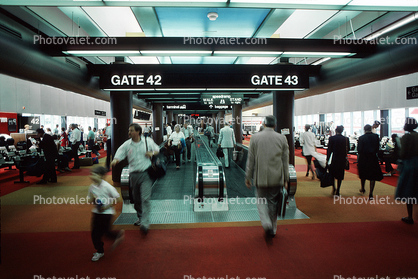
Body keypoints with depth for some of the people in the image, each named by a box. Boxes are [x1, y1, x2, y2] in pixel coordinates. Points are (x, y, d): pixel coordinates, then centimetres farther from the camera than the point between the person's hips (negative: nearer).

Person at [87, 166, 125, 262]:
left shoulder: (107, 186, -18)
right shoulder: (92, 187, -1)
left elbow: (117, 198, -16)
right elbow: (89, 200, 9)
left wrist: (107, 206, -18)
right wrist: (92, 199, -14)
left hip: (106, 212, -6)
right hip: (96, 212, 6)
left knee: (106, 231, -1)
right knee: (95, 233, 9)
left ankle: (118, 235, 30)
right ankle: (99, 251, 28)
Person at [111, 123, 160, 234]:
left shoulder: (148, 141, 0)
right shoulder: (127, 144, 3)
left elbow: (157, 149, 12)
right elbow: (119, 154, -4)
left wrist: (152, 153, -10)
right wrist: (115, 161, -26)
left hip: (146, 173, -3)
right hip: (134, 174, 4)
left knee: (145, 198, -13)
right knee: (136, 199, 14)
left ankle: (145, 223, -13)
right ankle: (140, 218, 35)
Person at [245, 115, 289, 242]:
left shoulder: (255, 138, -4)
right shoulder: (282, 138, -2)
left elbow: (250, 159, -2)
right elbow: (285, 161, 1)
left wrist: (248, 177, 6)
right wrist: (286, 179, 9)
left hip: (261, 177, -1)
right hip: (276, 178, 2)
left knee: (262, 201, 12)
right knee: (273, 203, 15)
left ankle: (267, 224, -10)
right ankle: (272, 229, 27)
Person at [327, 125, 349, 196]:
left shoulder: (332, 138, -10)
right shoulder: (346, 139, -3)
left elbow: (329, 149, -7)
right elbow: (347, 150, 4)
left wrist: (327, 159, -1)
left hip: (334, 159, -2)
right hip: (342, 159, 2)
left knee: (332, 173, 16)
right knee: (340, 175, 11)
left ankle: (334, 188, 5)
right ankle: (337, 191, 14)